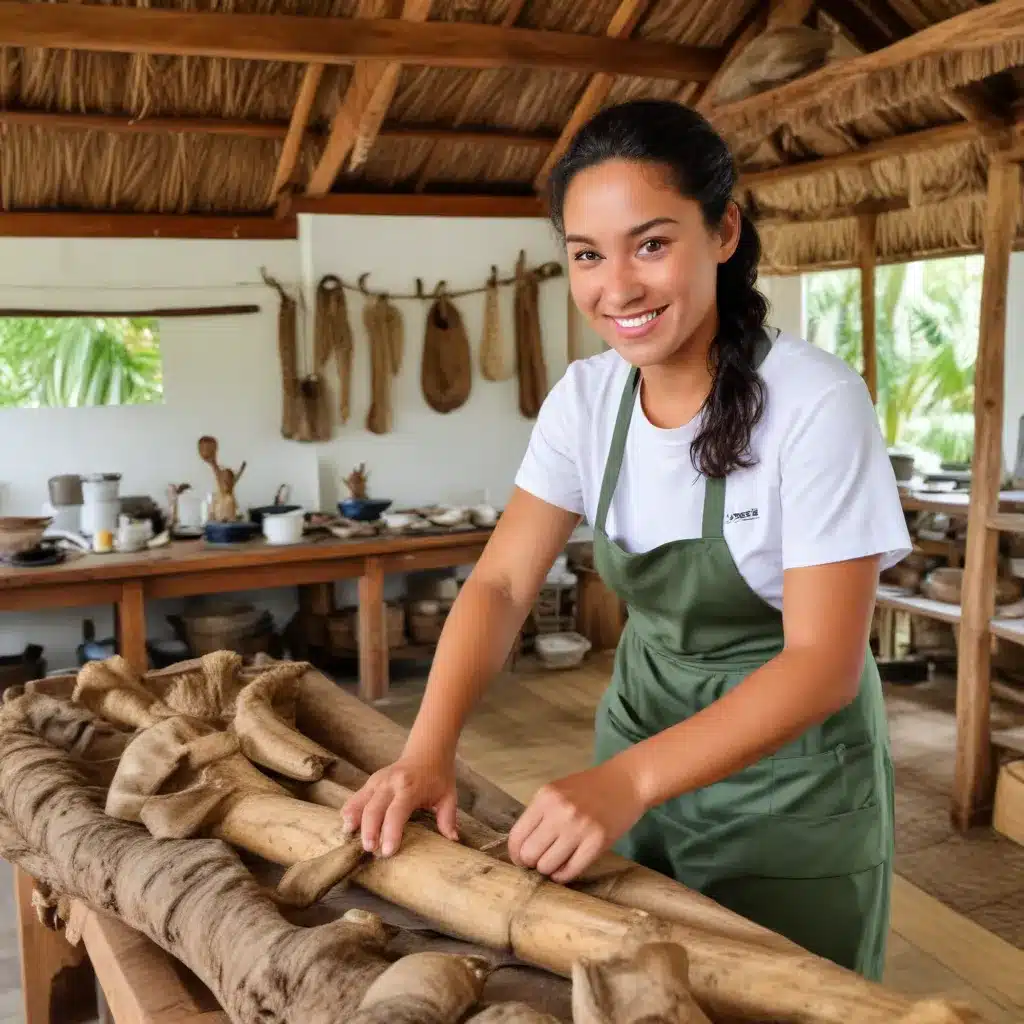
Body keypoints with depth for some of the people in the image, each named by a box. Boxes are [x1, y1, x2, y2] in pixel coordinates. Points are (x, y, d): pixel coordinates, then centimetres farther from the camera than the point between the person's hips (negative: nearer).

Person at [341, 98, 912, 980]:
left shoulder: (815, 402, -24)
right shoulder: (585, 397, -7)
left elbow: (823, 663, -25)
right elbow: (501, 583, -9)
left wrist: (629, 779, -36)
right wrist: (428, 750, -25)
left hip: (790, 772, -5)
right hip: (639, 751, 5)